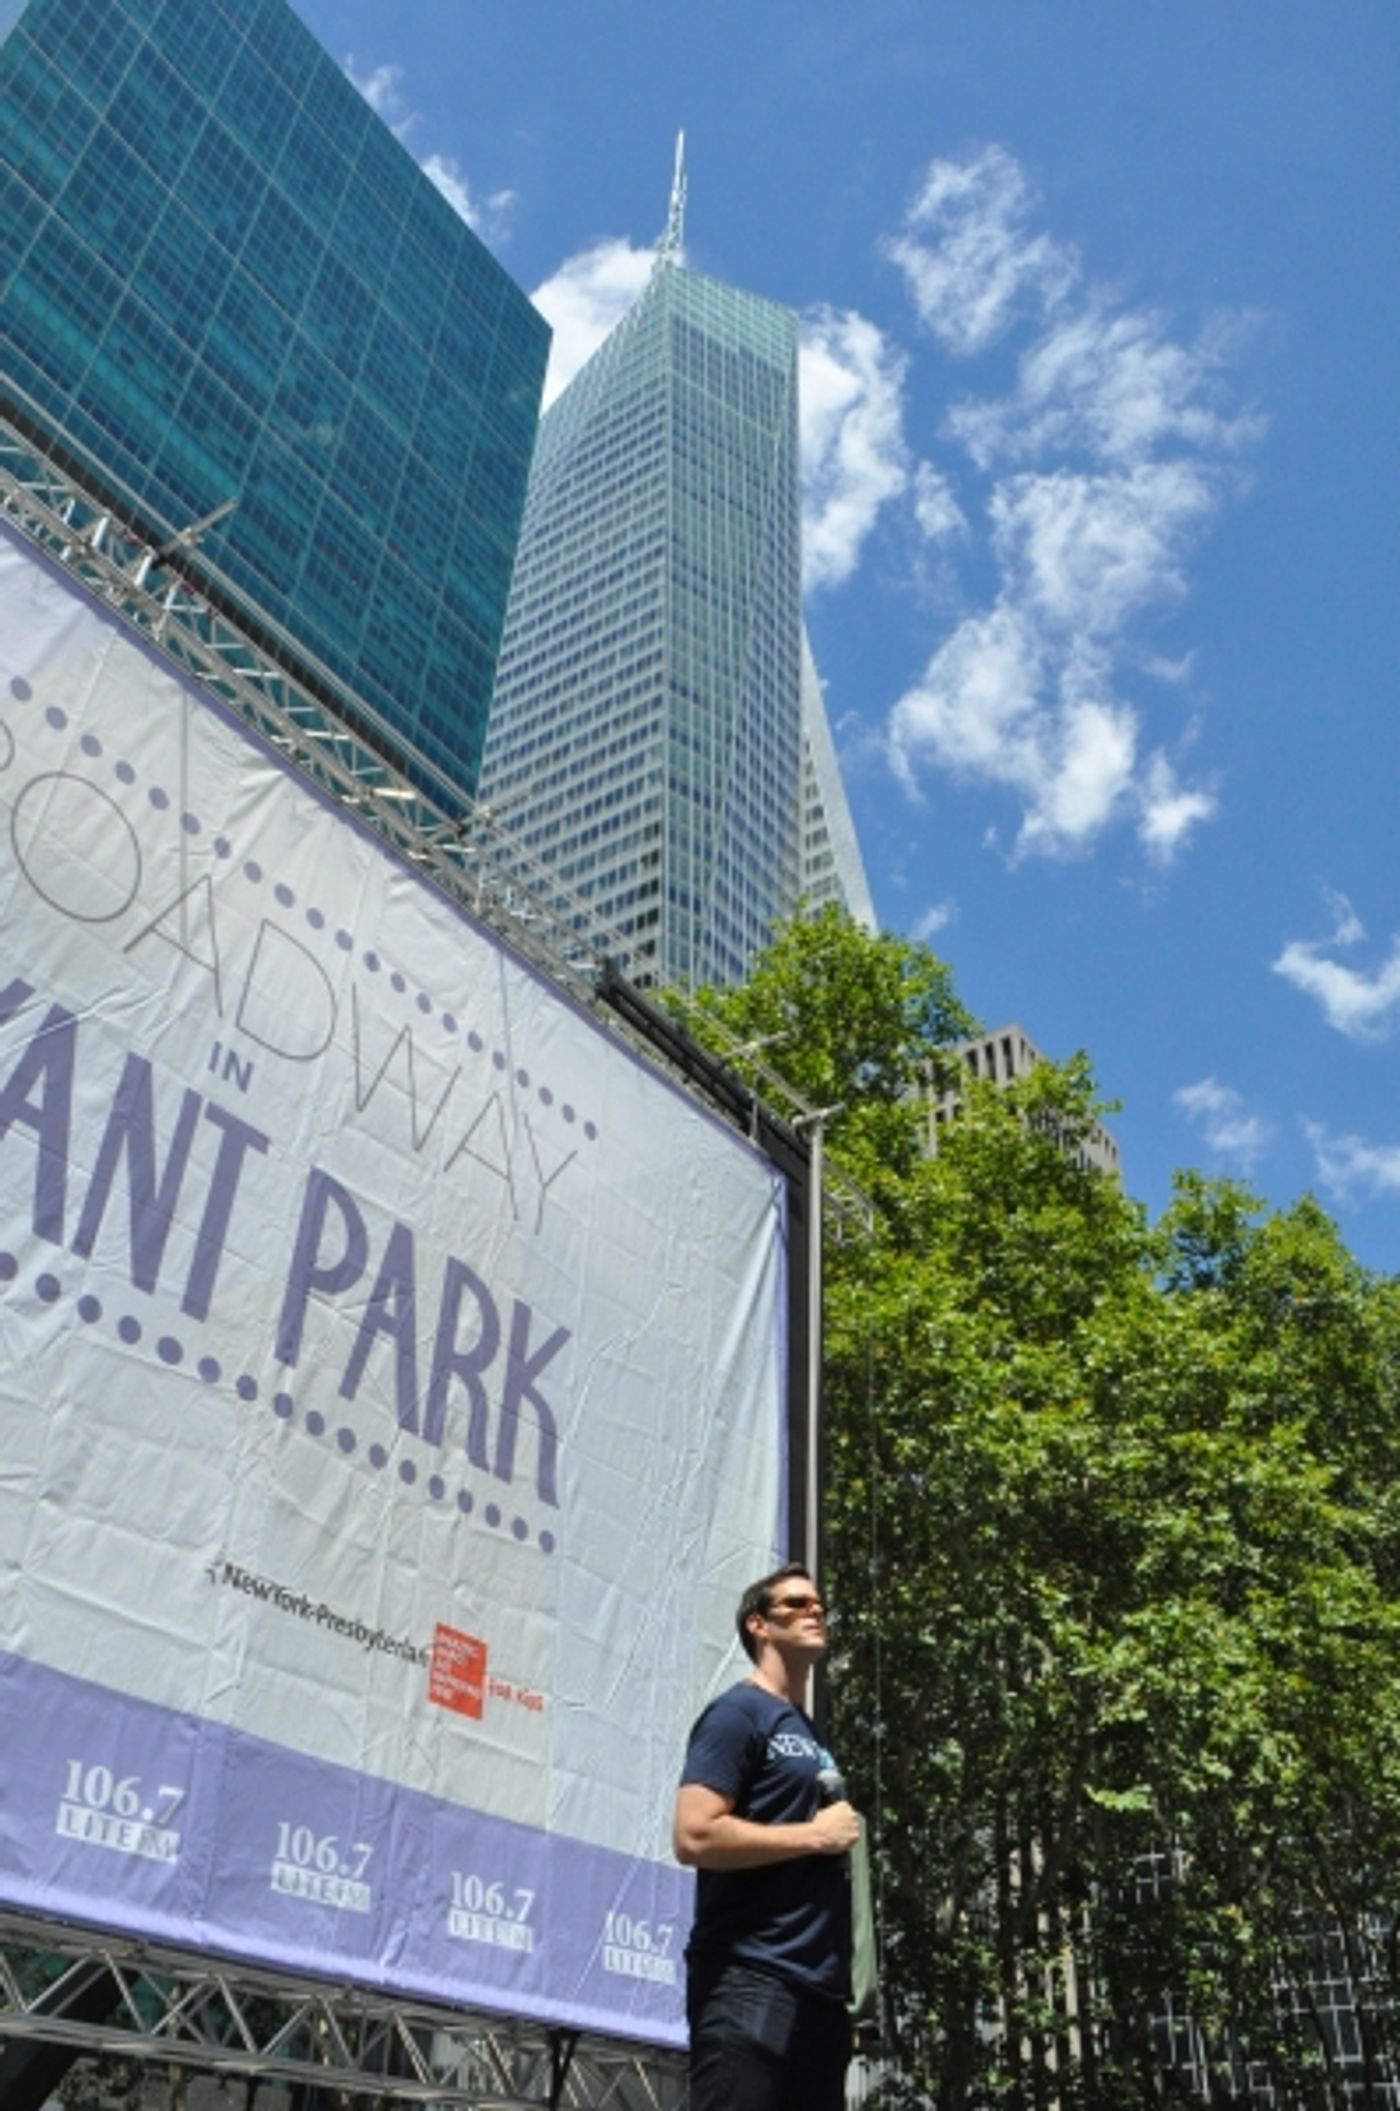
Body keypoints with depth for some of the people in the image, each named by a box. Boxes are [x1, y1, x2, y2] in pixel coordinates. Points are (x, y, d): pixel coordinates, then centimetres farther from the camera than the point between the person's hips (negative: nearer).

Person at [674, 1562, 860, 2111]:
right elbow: (695, 1836, -18)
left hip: (818, 1986, 9)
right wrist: (814, 1836, -11)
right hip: (749, 1979, -9)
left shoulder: (810, 1733, 20)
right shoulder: (738, 1713, -6)